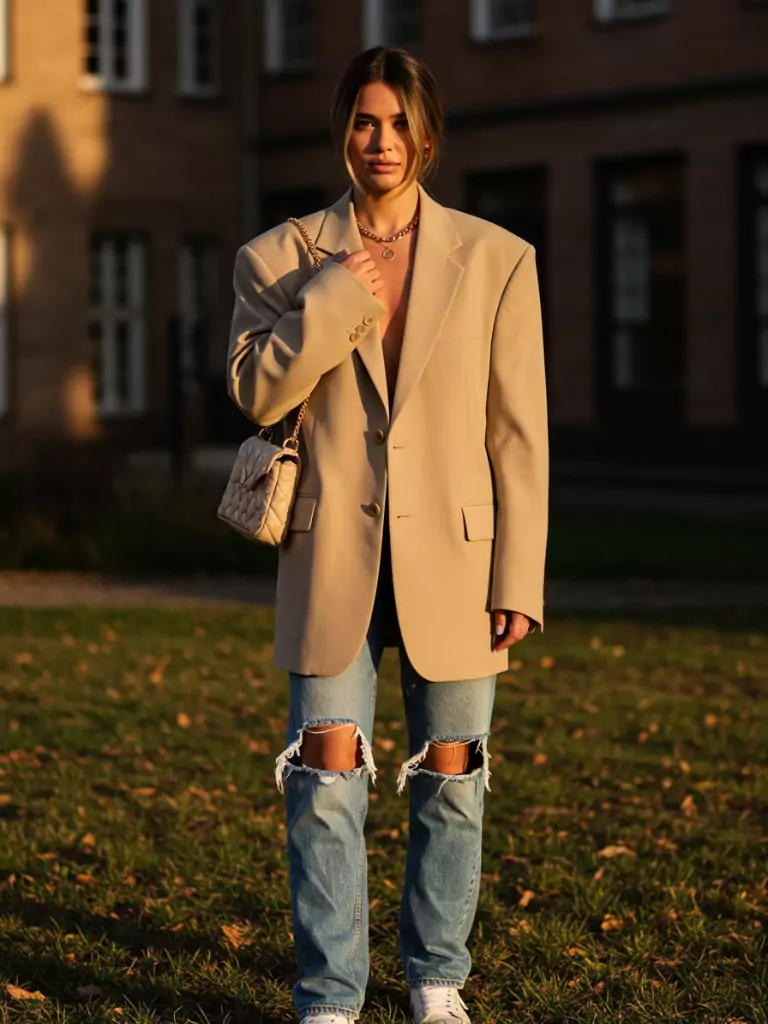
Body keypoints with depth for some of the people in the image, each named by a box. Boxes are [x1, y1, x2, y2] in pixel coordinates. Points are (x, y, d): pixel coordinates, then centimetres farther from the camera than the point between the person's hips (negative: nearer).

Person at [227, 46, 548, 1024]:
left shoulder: (496, 259, 3)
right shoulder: (282, 258, 5)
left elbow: (518, 432, 1)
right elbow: (257, 391, -7)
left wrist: (519, 578, -3)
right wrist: (335, 299, -15)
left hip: (450, 556, 0)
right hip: (334, 556, 0)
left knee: (450, 779, 8)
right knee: (327, 777, -5)